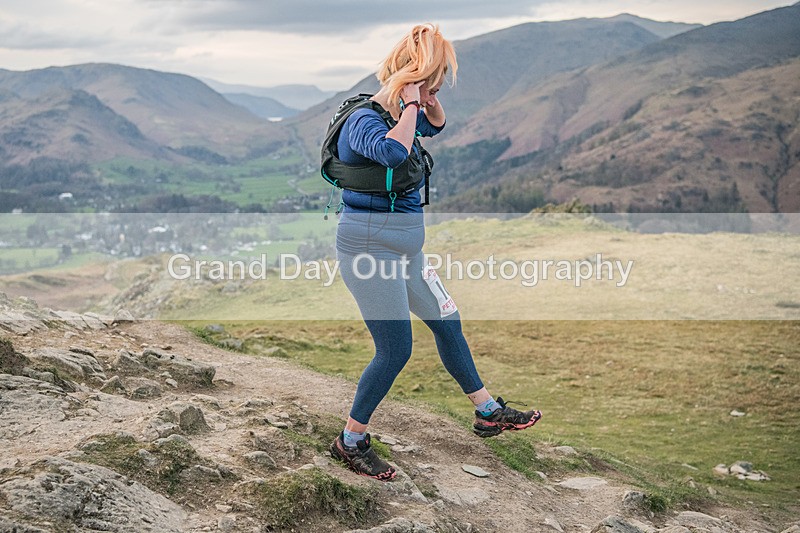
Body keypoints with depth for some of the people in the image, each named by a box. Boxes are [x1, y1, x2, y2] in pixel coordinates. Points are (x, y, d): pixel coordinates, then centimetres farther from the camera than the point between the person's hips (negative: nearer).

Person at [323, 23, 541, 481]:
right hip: (371, 245, -10)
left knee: (447, 322, 17)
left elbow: (436, 125, 29)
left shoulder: (399, 115, 8)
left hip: (405, 247, 10)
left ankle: (489, 413, 32)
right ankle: (350, 443, 14)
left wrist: (429, 100, 6)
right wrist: (411, 103, -25)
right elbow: (392, 152, -42)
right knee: (395, 350, -5)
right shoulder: (364, 120, -19)